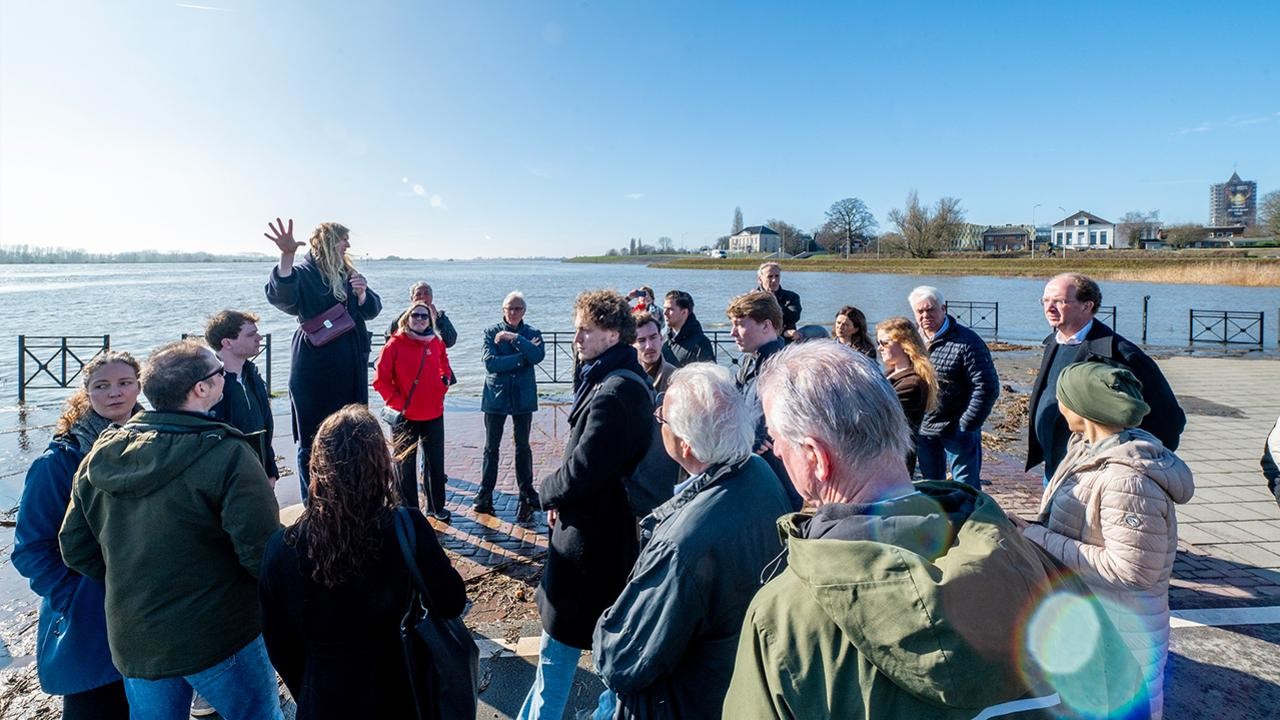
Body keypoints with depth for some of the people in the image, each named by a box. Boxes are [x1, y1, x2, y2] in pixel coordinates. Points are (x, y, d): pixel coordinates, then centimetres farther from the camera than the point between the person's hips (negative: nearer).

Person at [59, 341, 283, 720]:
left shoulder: (101, 454, -2)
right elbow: (262, 553, -27)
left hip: (132, 641, 6)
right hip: (218, 636, -6)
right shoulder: (228, 454, -23)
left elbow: (75, 547, 7)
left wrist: (131, 585, 17)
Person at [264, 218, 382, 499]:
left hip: (350, 370, 7)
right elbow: (280, 295, -26)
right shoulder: (303, 273, -6)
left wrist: (361, 293, -9)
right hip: (316, 370, -7)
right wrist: (287, 256, -40)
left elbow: (371, 310, 12)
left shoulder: (348, 274, 13)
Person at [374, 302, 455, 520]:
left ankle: (436, 506, 28)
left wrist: (444, 383, 5)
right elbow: (380, 379, -9)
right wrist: (396, 402, -14)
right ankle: (409, 509, 22)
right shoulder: (395, 344, -9)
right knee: (406, 465, 8)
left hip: (434, 414, 4)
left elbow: (444, 366, 22)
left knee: (436, 463, 12)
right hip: (405, 416, -3)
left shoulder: (436, 342, 3)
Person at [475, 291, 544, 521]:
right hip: (496, 396, -1)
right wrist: (523, 355, -17)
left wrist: (515, 338, -22)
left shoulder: (532, 333, 2)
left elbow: (538, 356, -18)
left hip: (523, 397, 1)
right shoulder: (491, 333, -2)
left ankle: (527, 496, 23)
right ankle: (484, 496, 19)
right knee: (491, 448, 8)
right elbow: (490, 363, -16)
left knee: (522, 446, 11)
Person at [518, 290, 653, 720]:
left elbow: (581, 472, -26)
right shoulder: (606, 380, 7)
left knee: (557, 654, 8)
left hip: (591, 539, -10)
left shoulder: (614, 393, -25)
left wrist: (548, 492, -6)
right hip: (608, 528, 10)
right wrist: (560, 496, 1)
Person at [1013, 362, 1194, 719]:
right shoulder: (1088, 448, 1)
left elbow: (1129, 569, -26)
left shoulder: (1127, 481, -27)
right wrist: (1031, 528, -4)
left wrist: (1040, 540, -25)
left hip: (1117, 638, -8)